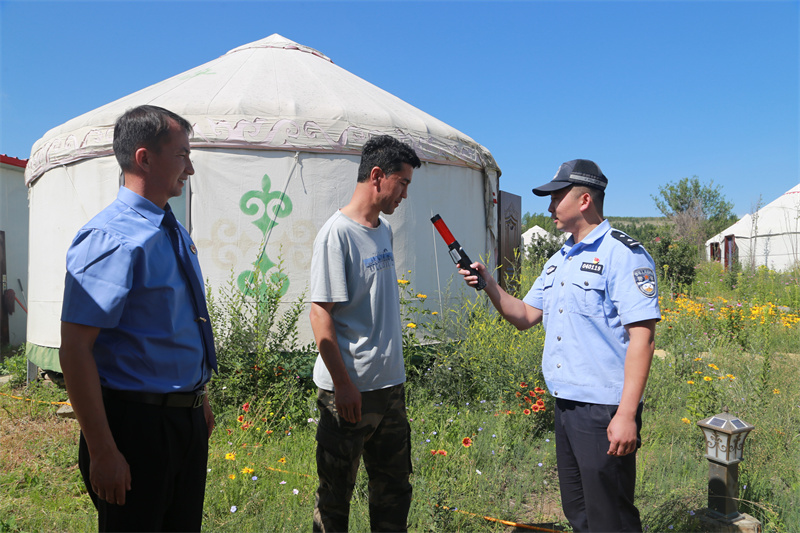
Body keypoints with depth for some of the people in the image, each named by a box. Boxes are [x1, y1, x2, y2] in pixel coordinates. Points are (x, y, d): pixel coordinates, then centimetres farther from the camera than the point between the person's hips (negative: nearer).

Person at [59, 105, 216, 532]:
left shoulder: (175, 233, 8)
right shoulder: (112, 239, -20)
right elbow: (74, 349, -22)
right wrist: (103, 451, -21)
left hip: (188, 419, 8)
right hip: (135, 423, -8)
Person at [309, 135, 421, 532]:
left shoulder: (384, 230, 10)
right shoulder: (337, 233, -15)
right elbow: (319, 313, -17)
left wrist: (394, 372, 16)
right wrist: (343, 383, -17)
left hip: (390, 384, 8)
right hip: (349, 390, -8)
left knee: (394, 488, 18)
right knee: (336, 493, 10)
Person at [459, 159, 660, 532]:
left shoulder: (623, 254, -13)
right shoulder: (558, 260, 14)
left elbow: (642, 336, -19)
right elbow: (525, 317, 16)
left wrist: (626, 414, -22)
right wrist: (489, 285, 1)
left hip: (604, 410, -8)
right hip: (565, 404, 8)